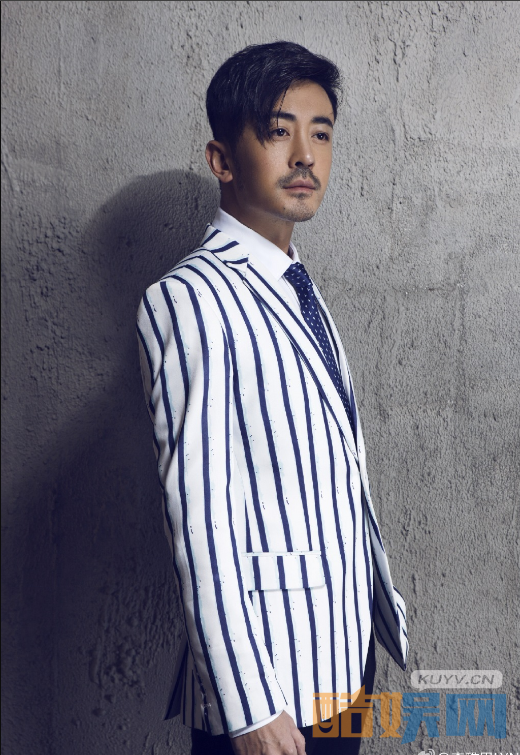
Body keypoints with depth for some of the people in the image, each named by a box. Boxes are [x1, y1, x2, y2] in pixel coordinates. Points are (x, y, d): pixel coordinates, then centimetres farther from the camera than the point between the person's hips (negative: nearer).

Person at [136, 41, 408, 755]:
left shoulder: (299, 293, 10)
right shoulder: (190, 300, -17)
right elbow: (199, 514, -22)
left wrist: (379, 605, 15)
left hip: (346, 648, 8)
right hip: (266, 669, -8)